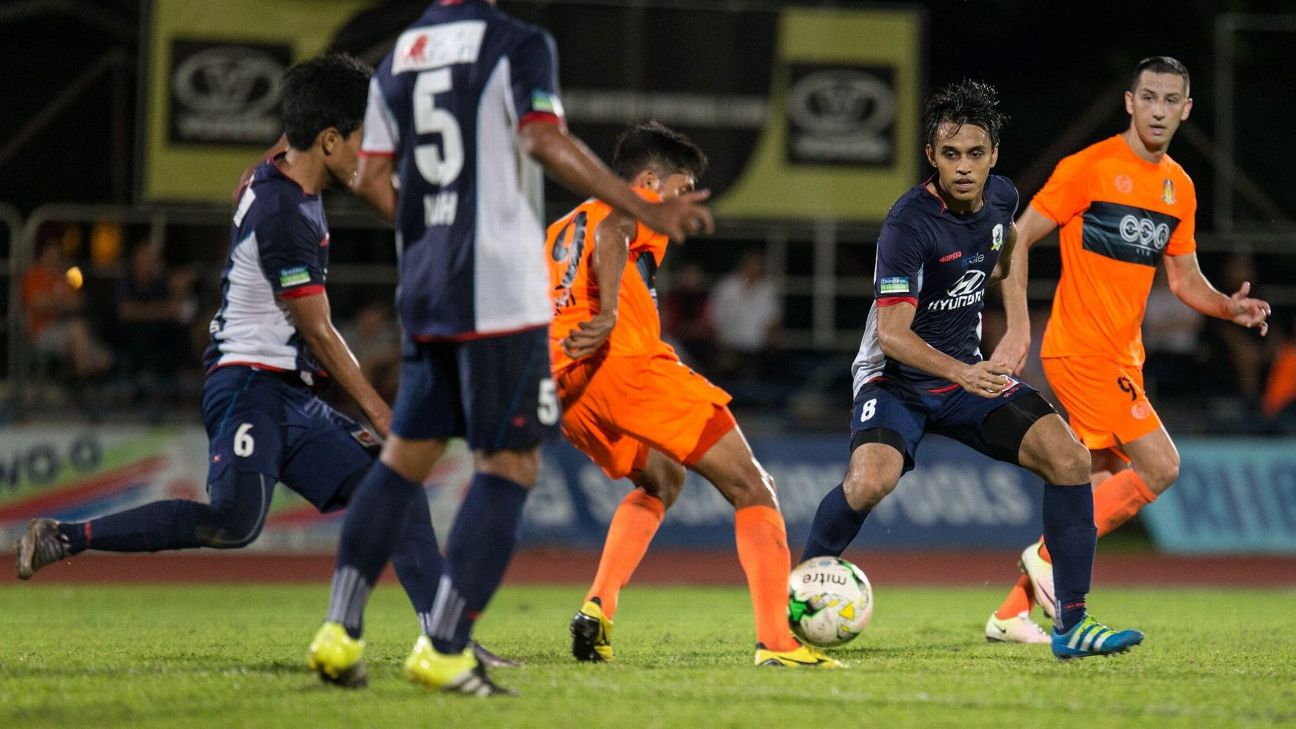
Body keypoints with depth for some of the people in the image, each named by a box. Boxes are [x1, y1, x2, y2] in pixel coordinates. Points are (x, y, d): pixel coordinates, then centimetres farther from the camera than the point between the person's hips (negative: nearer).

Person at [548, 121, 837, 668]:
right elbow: (610, 230, -13)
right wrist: (609, 313, -25)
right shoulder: (640, 207, 11)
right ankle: (775, 642, -15)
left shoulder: (559, 230, 34)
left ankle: (597, 608, 11)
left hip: (562, 382, 8)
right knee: (752, 490, 0)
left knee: (661, 481, 32)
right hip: (625, 361, -8)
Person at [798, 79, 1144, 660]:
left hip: (970, 372, 6)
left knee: (1069, 459, -13)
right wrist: (962, 373, -42)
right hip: (897, 380, -6)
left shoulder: (1001, 197, -2)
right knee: (869, 482, -33)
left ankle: (1072, 624, -6)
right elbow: (892, 333, -30)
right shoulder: (909, 223, -24)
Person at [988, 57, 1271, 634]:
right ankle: (1048, 559, -4)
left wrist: (1230, 307, -2)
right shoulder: (1090, 167, -10)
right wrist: (1018, 327, -15)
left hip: (1121, 356, 8)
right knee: (1159, 467, -14)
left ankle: (1013, 611, 14)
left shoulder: (1179, 187, 11)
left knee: (1103, 489, 8)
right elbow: (1017, 240, -7)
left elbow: (1185, 280, 18)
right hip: (1082, 349, -8)